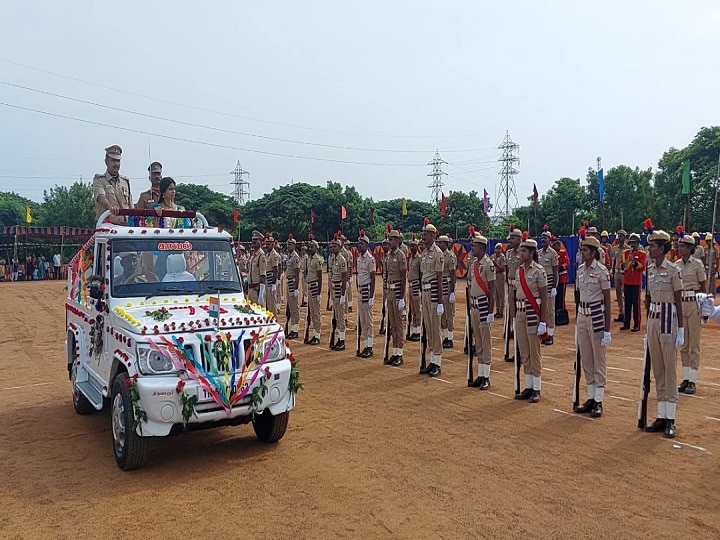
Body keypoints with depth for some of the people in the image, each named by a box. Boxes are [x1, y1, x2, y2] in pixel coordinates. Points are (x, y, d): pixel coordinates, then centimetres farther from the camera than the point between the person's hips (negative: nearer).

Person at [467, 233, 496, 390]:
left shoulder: (488, 264, -12)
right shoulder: (473, 263, 12)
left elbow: (492, 290, -14)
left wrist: (491, 312, -17)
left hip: (483, 305, -8)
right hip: (473, 305, 8)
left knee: (486, 342, -2)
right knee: (477, 342, 13)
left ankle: (486, 377, 4)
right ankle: (480, 375, 21)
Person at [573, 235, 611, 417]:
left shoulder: (602, 270, -12)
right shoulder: (580, 269, 8)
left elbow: (607, 301, -11)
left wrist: (607, 329, -13)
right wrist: (577, 321, 17)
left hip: (597, 315, -7)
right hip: (581, 315, 7)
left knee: (599, 361, 2)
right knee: (586, 360, 12)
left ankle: (598, 401, 9)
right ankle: (590, 398, 22)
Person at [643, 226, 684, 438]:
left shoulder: (673, 270, -10)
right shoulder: (650, 269, 10)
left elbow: (678, 301, -9)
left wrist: (681, 330, -11)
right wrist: (648, 327, 16)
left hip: (668, 318, -7)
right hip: (652, 318, 7)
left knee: (669, 369, -2)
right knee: (657, 369, 11)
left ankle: (670, 419, 4)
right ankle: (661, 417, 19)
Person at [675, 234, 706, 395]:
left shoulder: (697, 264, -6)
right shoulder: (676, 264, 7)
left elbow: (703, 287, -3)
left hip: (694, 304, -5)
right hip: (679, 303, 5)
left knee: (694, 344, 0)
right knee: (683, 344, 10)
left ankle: (692, 380, 5)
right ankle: (685, 378, 17)